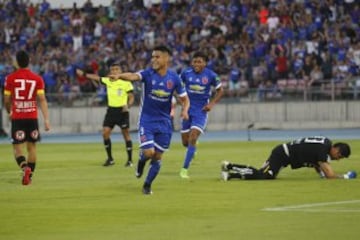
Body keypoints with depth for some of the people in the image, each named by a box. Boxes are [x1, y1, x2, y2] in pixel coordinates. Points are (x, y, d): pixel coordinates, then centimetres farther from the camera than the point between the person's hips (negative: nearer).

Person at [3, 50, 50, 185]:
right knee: (32, 147, 16)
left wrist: (9, 112, 21)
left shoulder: (10, 78, -4)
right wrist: (46, 119, -7)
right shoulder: (37, 79, 0)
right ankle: (30, 174, 19)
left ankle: (25, 168, -28)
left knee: (18, 149, -1)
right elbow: (42, 100, -6)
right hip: (32, 117, 2)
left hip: (17, 118, -2)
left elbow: (6, 100, 1)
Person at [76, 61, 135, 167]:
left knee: (126, 134, -2)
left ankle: (130, 160, 6)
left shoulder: (126, 82, -7)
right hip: (111, 110, 4)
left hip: (122, 110, -4)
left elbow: (131, 97, -4)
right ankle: (110, 159, 6)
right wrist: (84, 74, 18)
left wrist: (128, 105, -21)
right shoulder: (107, 81, 6)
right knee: (105, 133, -5)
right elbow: (97, 78, 19)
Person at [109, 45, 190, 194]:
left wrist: (185, 110, -16)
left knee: (157, 157, 5)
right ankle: (141, 160, 22)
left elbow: (185, 99, 6)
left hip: (164, 123, 2)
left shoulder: (174, 78, -4)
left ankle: (147, 185, 25)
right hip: (146, 121, -2)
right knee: (148, 152, -15)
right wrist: (119, 76, -54)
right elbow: (133, 76, -32)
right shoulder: (148, 74, -11)